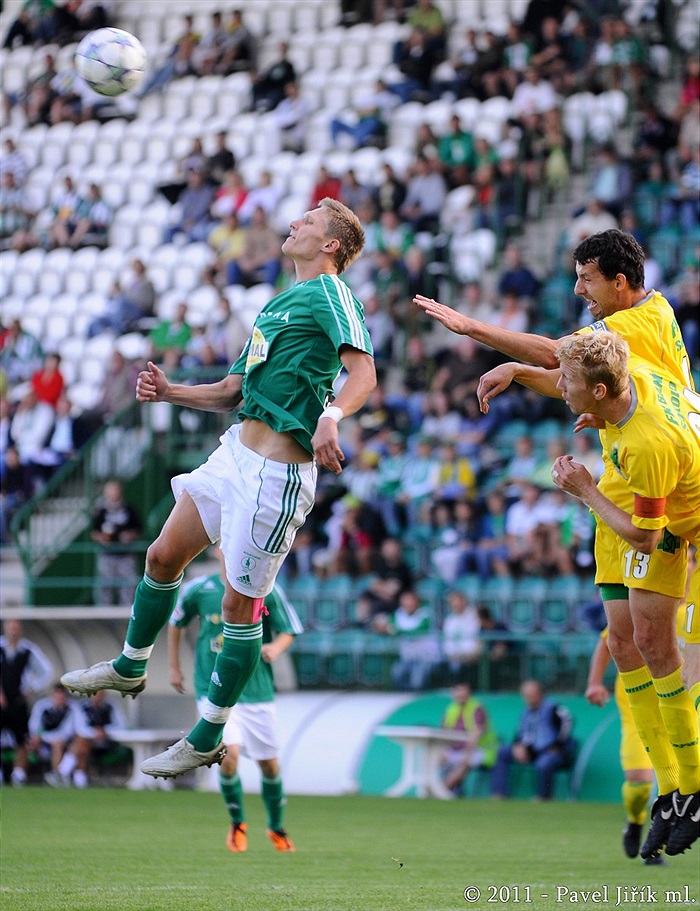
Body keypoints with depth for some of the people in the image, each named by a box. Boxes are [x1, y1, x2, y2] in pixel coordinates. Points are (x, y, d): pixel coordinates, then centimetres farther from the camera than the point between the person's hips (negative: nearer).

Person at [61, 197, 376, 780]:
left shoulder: (330, 292, -8)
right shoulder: (277, 303, 20)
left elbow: (363, 371, -23)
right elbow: (231, 392, 25)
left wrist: (331, 416, -42)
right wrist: (170, 392, 10)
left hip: (276, 472, -9)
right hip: (234, 453, 9)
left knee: (239, 605, -2)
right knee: (163, 557, 16)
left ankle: (207, 740, 7)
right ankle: (131, 668, 37)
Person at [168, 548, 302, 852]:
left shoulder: (267, 591, -3)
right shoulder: (198, 590, -2)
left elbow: (289, 630, 4)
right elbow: (175, 623, 15)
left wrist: (275, 647, -18)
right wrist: (174, 667, 16)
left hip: (257, 689, 2)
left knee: (269, 763, 7)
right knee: (229, 753, -20)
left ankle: (276, 827, 33)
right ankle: (237, 824, 4)